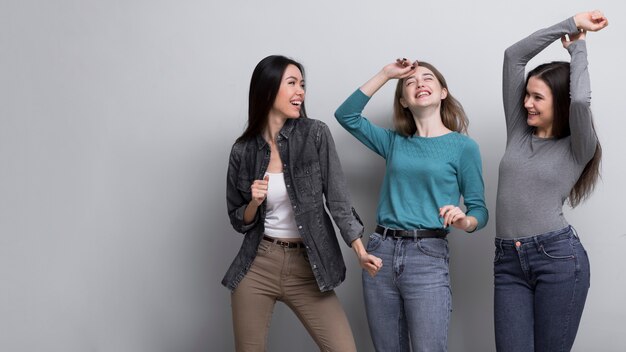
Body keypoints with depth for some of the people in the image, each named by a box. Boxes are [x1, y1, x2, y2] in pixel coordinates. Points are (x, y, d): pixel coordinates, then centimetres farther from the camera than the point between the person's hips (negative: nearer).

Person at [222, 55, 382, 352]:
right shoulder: (243, 150, 0)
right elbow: (238, 221, 9)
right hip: (257, 265, 1)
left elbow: (338, 198, -7)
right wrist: (254, 203, -13)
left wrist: (360, 251, -18)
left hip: (306, 267, -1)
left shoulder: (315, 134, -4)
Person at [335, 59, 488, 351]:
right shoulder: (394, 142, 13)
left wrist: (465, 221, -22)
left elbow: (479, 209, 1)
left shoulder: (463, 146, 1)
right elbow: (346, 115, 8)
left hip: (428, 256, -4)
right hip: (380, 252, 4)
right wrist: (385, 74, 7)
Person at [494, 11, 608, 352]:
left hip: (559, 258, -3)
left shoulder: (578, 148, 3)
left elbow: (580, 100, -19)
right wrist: (570, 23, 8)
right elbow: (513, 56, 9)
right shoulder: (518, 132, 13)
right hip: (508, 262, 4)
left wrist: (577, 46, -1)